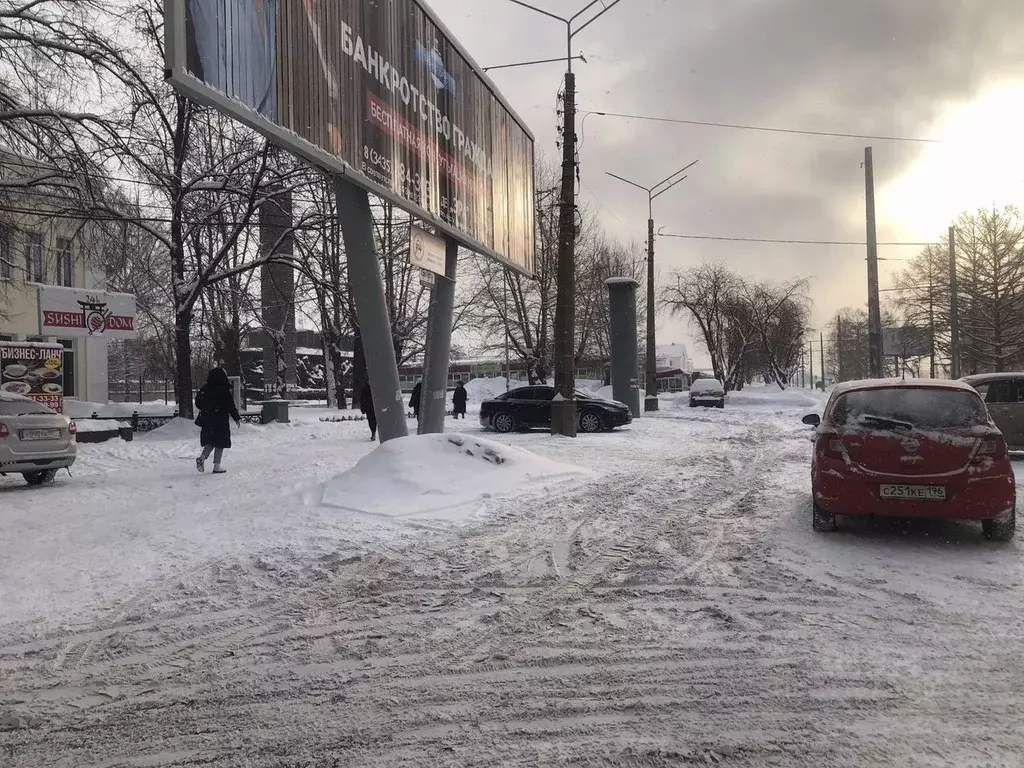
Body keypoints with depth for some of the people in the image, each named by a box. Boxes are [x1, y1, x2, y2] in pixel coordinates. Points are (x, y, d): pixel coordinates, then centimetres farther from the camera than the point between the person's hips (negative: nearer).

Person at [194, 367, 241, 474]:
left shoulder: (205, 389, 3)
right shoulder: (225, 391, -14)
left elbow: (198, 402, 11)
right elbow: (231, 406, -11)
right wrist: (237, 418, 0)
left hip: (207, 421, 5)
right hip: (221, 421, -5)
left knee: (210, 441, 17)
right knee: (220, 442, 3)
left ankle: (202, 457, -3)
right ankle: (217, 466, 4)